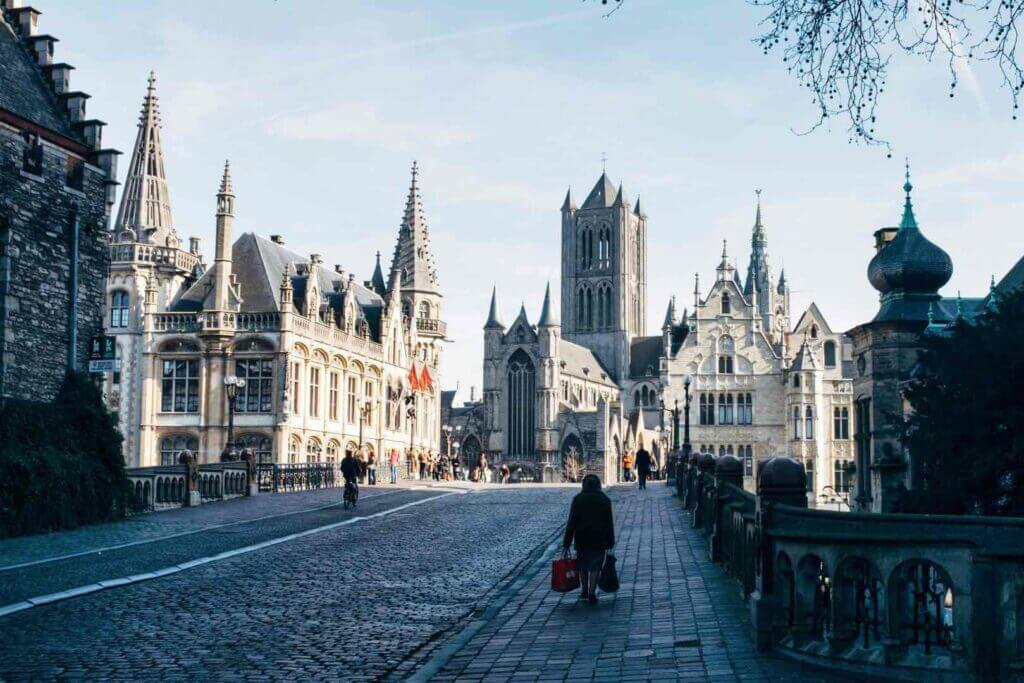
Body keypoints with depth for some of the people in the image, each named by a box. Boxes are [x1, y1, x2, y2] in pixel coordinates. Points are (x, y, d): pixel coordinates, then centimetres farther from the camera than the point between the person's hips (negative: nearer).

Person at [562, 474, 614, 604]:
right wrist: (610, 543, 6)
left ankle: (585, 591, 25)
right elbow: (609, 523, 1)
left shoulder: (578, 499, -2)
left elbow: (571, 522, -5)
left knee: (583, 565, 19)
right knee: (595, 567, 9)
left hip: (582, 540, 0)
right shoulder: (605, 500, 2)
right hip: (600, 540, 0)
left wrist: (566, 544, -3)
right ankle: (592, 593, 2)